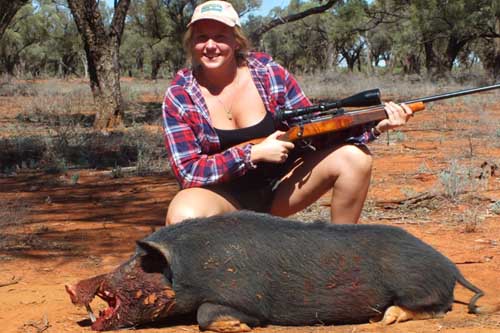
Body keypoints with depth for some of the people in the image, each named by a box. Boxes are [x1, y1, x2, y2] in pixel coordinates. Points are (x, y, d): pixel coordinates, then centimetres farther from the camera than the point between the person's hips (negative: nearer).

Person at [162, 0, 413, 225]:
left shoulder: (269, 73, -7)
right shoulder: (179, 97, -11)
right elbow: (188, 172, -16)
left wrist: (375, 125, -19)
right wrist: (255, 153, -25)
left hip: (280, 188, 3)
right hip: (224, 195, -2)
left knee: (354, 157, -17)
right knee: (184, 217, -37)